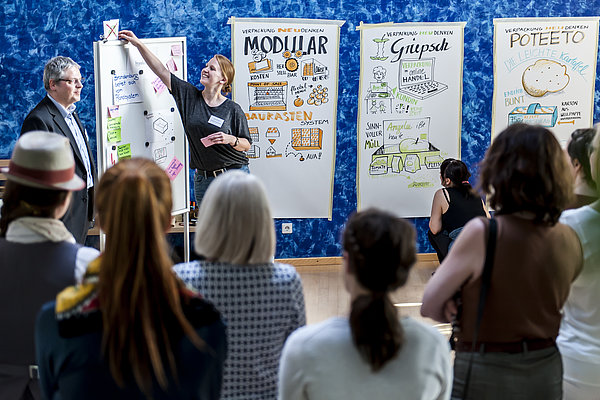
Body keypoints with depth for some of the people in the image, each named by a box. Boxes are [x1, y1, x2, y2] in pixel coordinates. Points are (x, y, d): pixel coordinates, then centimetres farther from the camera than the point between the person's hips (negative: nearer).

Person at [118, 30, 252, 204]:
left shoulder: (233, 109, -5)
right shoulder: (189, 96, 4)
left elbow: (246, 144, 1)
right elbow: (162, 71, 4)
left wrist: (231, 140, -20)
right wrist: (138, 44, 4)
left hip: (234, 176, -3)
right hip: (202, 180, 3)